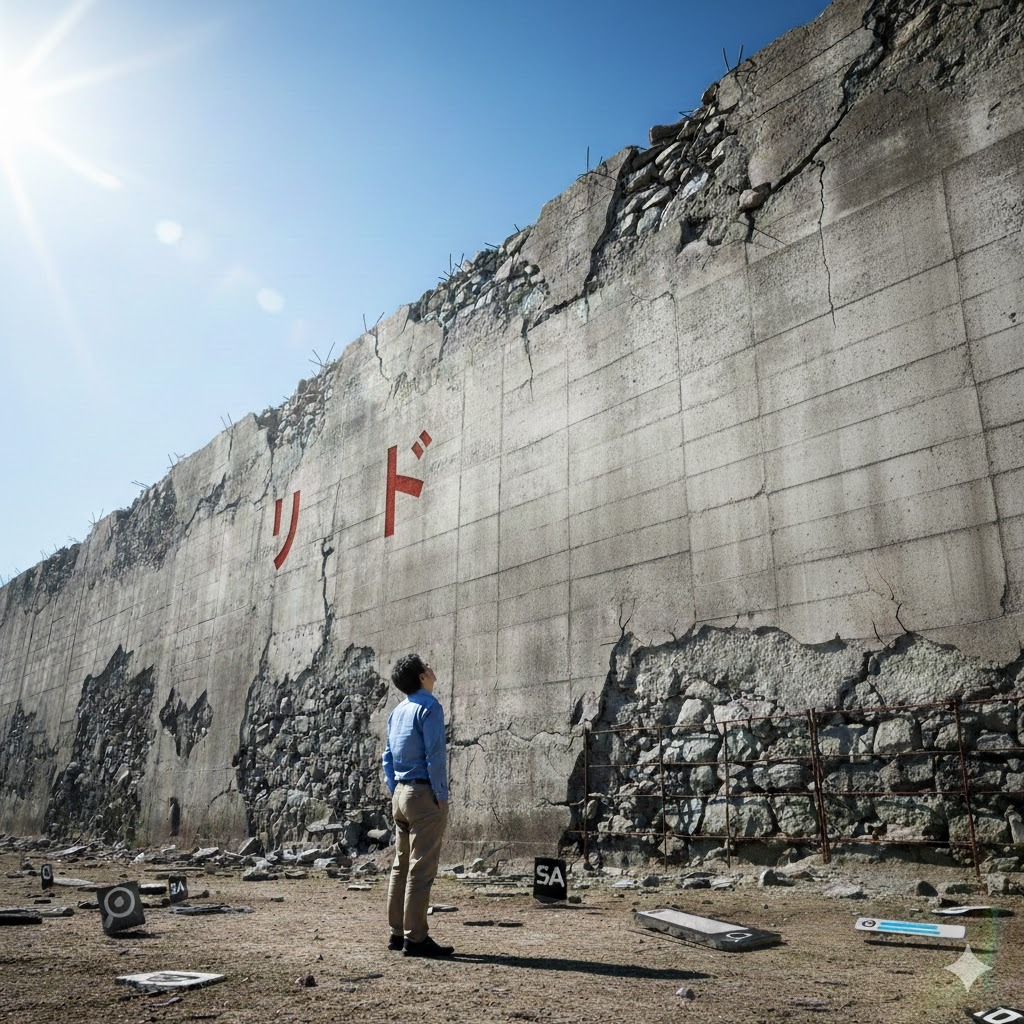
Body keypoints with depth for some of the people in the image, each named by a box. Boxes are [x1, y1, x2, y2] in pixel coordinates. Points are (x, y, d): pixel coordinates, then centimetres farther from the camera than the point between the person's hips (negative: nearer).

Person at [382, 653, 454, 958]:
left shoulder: (398, 711, 13)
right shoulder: (429, 707, -12)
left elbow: (388, 757, 15)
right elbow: (435, 754, -18)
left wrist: (395, 792, 17)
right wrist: (441, 795, -13)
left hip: (400, 794, 9)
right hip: (424, 793, -8)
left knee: (401, 865, 12)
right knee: (421, 869, -5)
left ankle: (398, 933, 18)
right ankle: (415, 938, -2)